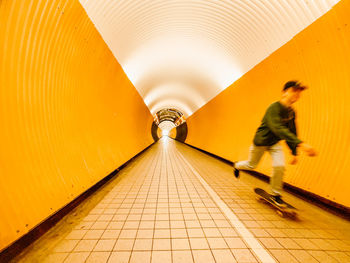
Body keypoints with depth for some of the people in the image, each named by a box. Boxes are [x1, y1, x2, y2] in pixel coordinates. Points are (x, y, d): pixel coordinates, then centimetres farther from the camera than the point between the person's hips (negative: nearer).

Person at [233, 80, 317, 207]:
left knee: (279, 166, -13)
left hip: (274, 143, 5)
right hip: (260, 141, -5)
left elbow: (292, 132, 6)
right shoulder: (274, 108, -27)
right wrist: (300, 143, -50)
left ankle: (275, 194, 10)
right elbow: (278, 128, -42)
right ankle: (237, 166, 46)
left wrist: (294, 152, 6)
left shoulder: (291, 112, -3)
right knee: (251, 165, 11)